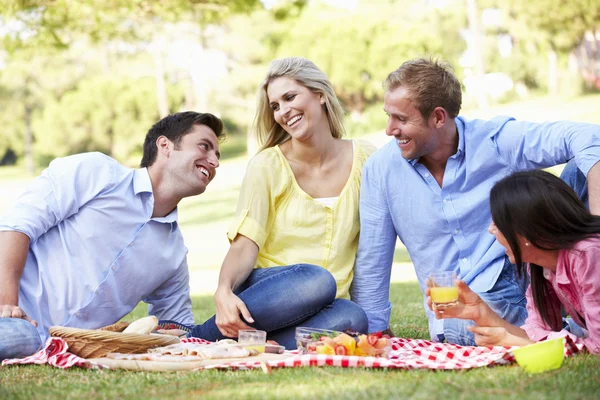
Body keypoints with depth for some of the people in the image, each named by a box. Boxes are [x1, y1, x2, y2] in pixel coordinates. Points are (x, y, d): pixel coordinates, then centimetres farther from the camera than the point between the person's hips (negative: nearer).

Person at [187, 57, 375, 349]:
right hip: (267, 291, -2)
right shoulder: (267, 165, 0)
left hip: (322, 310, 2)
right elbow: (245, 245, -11)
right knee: (317, 280, -37)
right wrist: (223, 291, -31)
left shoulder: (364, 160, 5)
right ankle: (194, 337, -26)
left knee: (353, 318, -34)